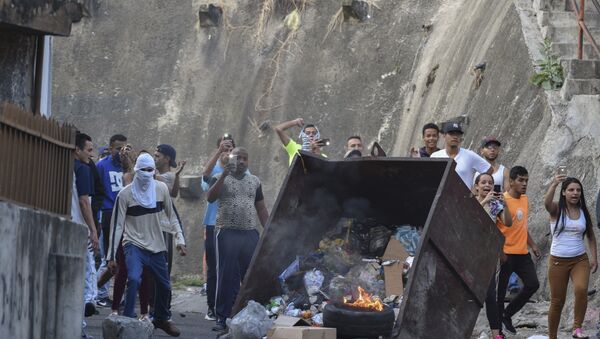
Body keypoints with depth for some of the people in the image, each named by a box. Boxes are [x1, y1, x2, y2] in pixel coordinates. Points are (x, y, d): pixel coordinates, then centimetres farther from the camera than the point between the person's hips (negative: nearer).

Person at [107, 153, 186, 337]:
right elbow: (117, 225, -9)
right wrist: (111, 256, -10)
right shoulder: (125, 194, -10)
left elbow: (172, 215, 9)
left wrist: (180, 239, 0)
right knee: (134, 279, -28)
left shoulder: (161, 189, -2)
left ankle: (161, 319, 38)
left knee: (164, 286, 13)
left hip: (157, 246, 4)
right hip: (134, 245, -4)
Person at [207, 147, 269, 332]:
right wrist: (224, 174, -20)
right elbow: (210, 197, -14)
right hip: (227, 234, -4)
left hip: (250, 234, 4)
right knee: (227, 277, -3)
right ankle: (222, 318, 2)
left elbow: (261, 208, 18)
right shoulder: (220, 179, 4)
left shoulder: (254, 181, 16)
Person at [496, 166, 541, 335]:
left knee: (533, 284, 4)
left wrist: (532, 245, 18)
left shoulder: (525, 199, 12)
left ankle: (507, 315, 18)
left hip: (522, 253, 8)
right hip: (506, 253, -8)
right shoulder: (502, 200, -13)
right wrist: (500, 252, -20)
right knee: (500, 289, 0)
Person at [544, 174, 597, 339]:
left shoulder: (584, 212, 6)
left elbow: (591, 237, 15)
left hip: (580, 259, 2)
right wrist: (553, 184, -44)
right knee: (557, 301, 3)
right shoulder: (556, 209, -4)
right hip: (558, 260, -2)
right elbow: (547, 203, -28)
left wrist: (594, 257, 6)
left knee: (581, 290, -27)